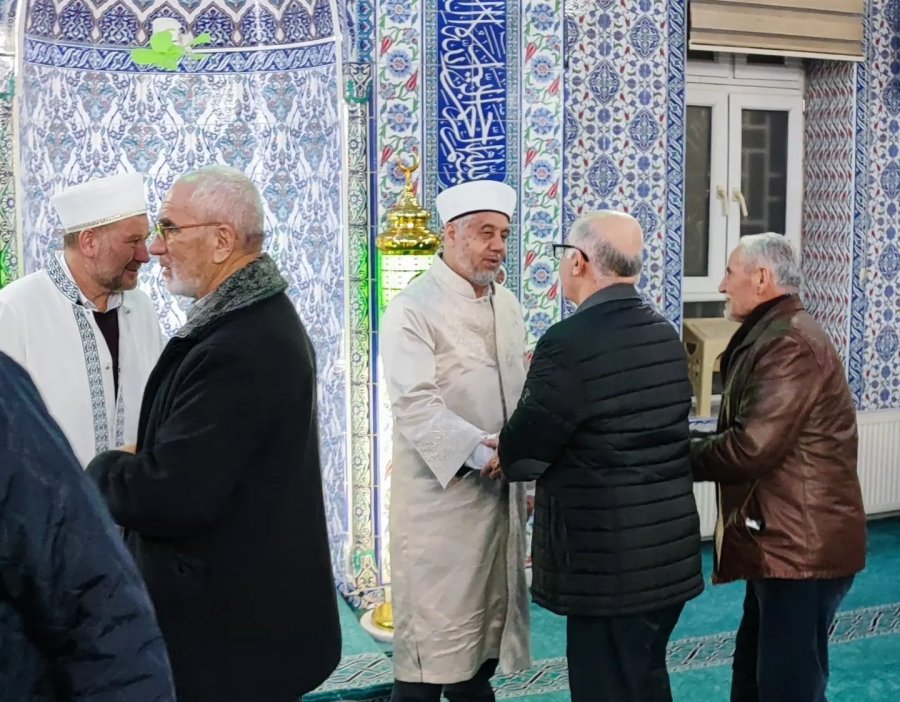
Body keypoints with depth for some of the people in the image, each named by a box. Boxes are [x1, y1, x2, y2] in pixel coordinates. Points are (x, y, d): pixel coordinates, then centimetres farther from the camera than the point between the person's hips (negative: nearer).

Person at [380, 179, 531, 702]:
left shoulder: (508, 306, 10)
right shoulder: (414, 310, -12)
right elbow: (417, 405, -22)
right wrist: (482, 452, -29)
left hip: (501, 494, 7)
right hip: (440, 498, -7)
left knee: (486, 626, 17)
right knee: (433, 641, 2)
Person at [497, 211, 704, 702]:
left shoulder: (569, 343, -19)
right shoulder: (666, 336, 7)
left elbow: (523, 452, -14)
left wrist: (497, 455, 9)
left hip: (609, 563, -8)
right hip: (670, 553, 8)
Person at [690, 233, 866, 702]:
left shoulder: (790, 344, -19)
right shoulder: (770, 336, 16)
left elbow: (751, 448, -24)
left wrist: (682, 457, -9)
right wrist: (697, 447, -1)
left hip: (802, 547, -11)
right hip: (781, 541, 11)